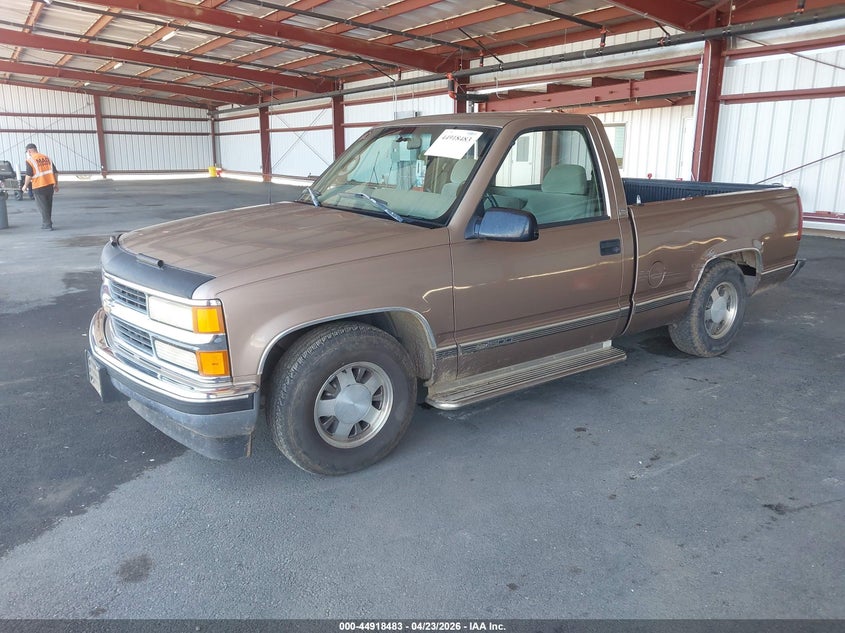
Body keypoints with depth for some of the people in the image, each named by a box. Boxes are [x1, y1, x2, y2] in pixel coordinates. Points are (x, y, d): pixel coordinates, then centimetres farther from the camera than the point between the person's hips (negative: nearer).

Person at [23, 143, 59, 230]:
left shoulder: (30, 160, -7)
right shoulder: (47, 158, 10)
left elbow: (29, 175, -12)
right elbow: (55, 172, 10)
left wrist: (25, 185, 3)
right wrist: (56, 184, 16)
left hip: (39, 187, -6)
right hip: (50, 186, 6)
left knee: (43, 207, 3)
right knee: (48, 206, 15)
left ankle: (48, 225, 2)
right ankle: (45, 223, 26)